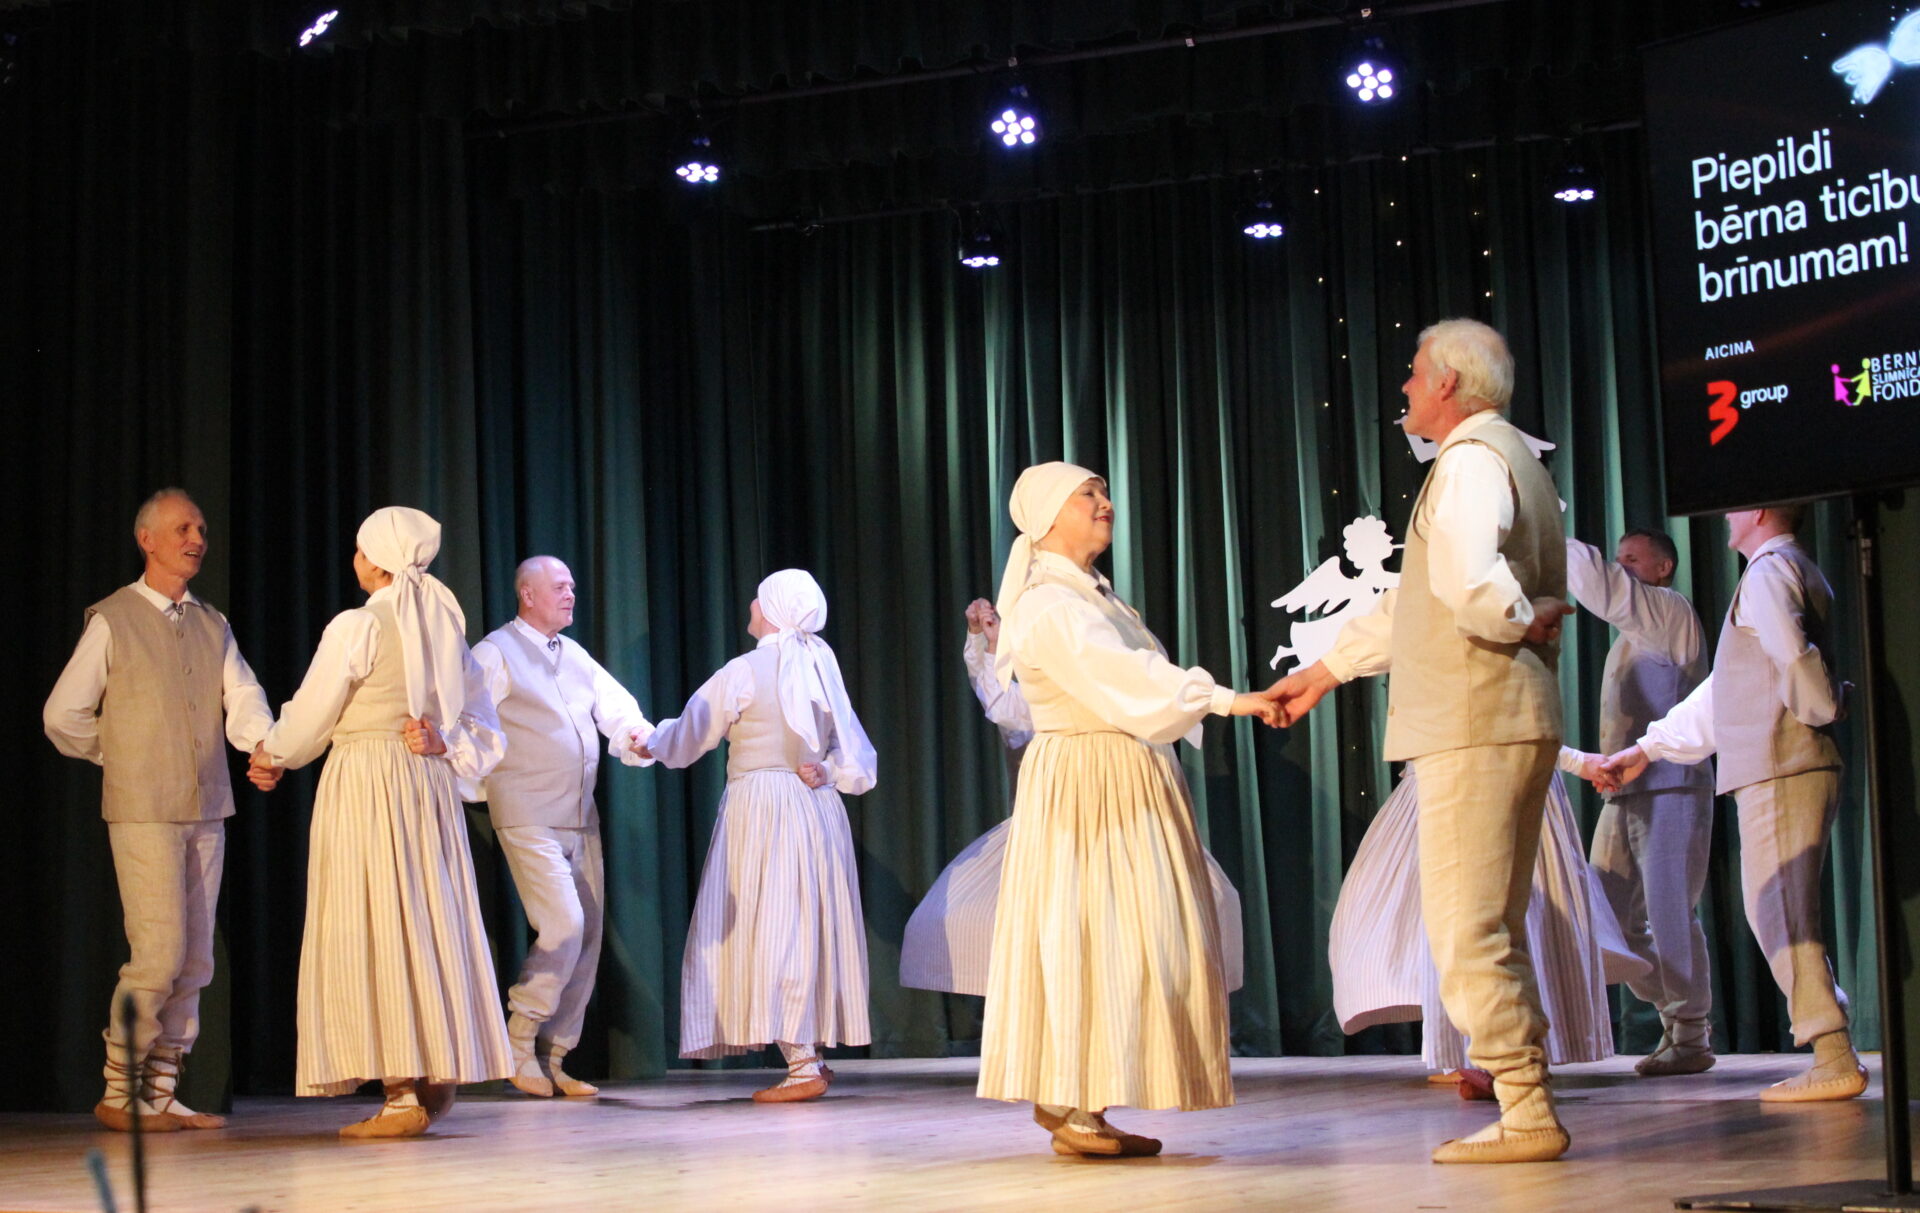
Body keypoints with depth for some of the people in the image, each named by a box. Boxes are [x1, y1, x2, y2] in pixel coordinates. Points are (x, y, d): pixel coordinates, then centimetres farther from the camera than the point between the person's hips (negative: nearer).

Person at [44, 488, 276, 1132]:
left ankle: (160, 1093, 13)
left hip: (207, 812, 6)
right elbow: (63, 716, 1)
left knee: (194, 962, 5)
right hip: (143, 813, -6)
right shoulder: (112, 620, -2)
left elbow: (243, 699, 1)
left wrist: (265, 744, -19)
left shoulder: (212, 625, 14)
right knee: (158, 954, -12)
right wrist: (123, 758, 7)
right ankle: (117, 1092, 0)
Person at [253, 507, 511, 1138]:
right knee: (430, 920, 11)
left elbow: (310, 719, -1)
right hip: (431, 784, 7)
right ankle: (437, 1076, 15)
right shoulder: (445, 625, 10)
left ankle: (403, 1092, -7)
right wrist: (443, 744, 1)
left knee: (374, 927, -5)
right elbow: (482, 727, 12)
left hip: (365, 783, -7)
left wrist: (271, 757, 16)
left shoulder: (358, 626, -11)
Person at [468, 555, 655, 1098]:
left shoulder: (577, 657, 18)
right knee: (563, 925, -18)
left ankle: (553, 1059, 13)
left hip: (580, 819, 7)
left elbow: (617, 708, 11)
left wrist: (636, 736, -9)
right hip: (527, 819, -7)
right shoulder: (496, 653, -3)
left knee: (587, 938, 5)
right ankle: (521, 1042, -3)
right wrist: (476, 791, -17)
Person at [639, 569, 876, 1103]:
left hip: (763, 812, -6)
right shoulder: (821, 668, 9)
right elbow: (856, 758, 10)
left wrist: (651, 742, 20)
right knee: (814, 927, 11)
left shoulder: (745, 672, -8)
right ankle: (815, 1053, 15)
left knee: (774, 930, -6)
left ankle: (803, 1067, -11)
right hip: (818, 808, 6)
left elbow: (689, 738, 3)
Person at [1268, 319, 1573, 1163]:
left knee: (1466, 926, -7)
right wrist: (1325, 671, 30)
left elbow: (1468, 581, -30)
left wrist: (1523, 620, -10)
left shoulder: (1472, 460, -10)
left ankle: (1526, 1116, -6)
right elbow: (1415, 600, 28)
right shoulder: (1513, 457, 23)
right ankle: (1527, 1106, 16)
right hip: (1514, 722, 10)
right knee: (1492, 927, 13)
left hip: (1476, 723, -10)